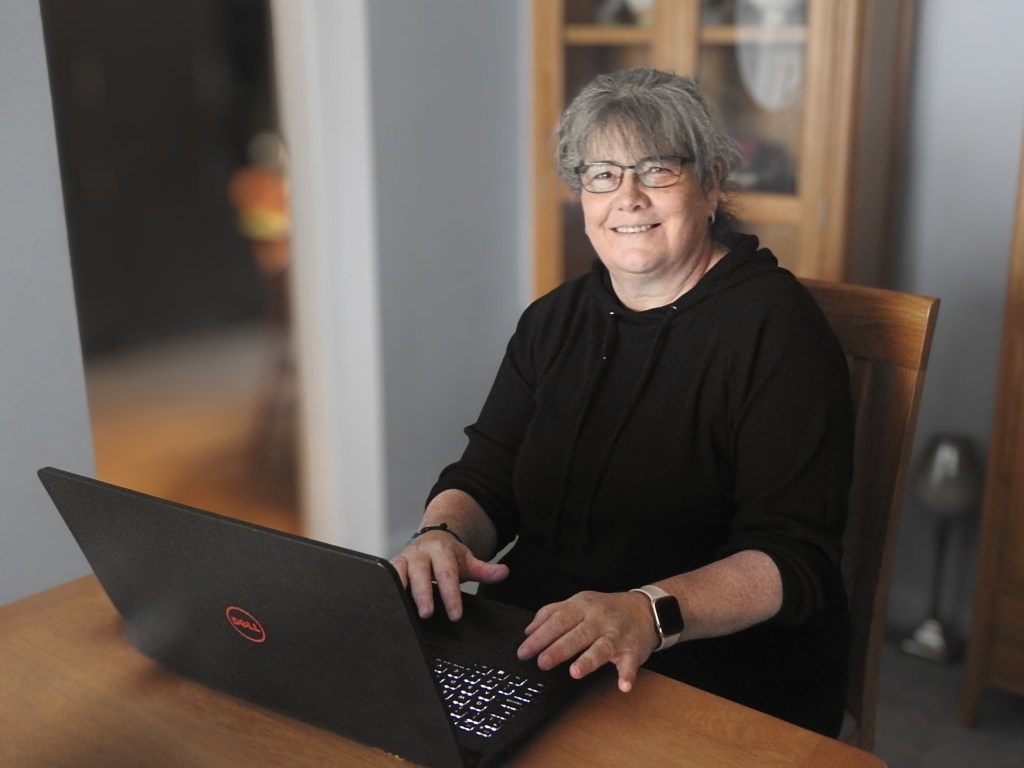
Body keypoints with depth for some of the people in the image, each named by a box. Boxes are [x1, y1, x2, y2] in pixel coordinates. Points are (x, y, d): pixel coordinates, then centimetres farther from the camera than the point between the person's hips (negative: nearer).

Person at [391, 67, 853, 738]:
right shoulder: (555, 319, 10)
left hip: (713, 683, -5)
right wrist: (443, 535, -15)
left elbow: (794, 556, -16)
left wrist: (651, 612, -33)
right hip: (530, 651, 6)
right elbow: (485, 480, 8)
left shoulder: (775, 323, -9)